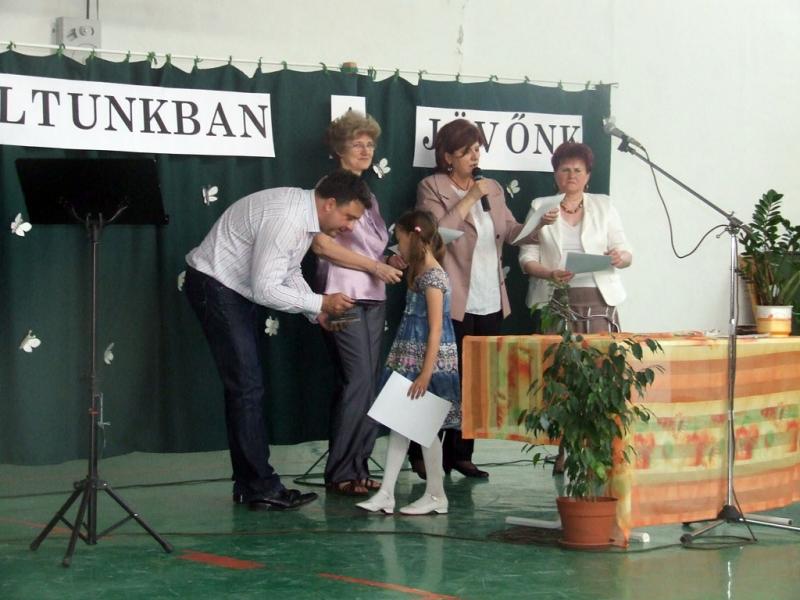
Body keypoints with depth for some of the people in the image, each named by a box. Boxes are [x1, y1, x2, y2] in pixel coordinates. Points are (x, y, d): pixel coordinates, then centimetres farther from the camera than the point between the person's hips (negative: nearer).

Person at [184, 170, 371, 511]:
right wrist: (320, 303, -23)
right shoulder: (285, 219, -29)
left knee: (245, 388, 11)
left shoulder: (306, 214, 2)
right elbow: (265, 289, -29)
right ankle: (263, 488, -9)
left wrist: (320, 312, 2)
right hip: (215, 286, -10)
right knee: (247, 388, -11)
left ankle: (247, 484, 17)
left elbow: (289, 272, 14)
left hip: (238, 289, 11)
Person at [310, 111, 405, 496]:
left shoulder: (368, 196, 21)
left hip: (373, 298, 8)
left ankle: (358, 467, 9)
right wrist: (375, 266, -12)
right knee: (358, 381, -13)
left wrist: (392, 262, 2)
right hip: (344, 296, -8)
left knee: (369, 383, 5)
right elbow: (321, 244, -13)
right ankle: (341, 474, -8)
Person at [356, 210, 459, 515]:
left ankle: (436, 495, 10)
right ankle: (385, 494, 8)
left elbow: (435, 330, -19)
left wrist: (425, 374, -21)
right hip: (408, 362, 9)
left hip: (427, 362, -9)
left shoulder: (432, 277, -16)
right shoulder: (420, 274, 12)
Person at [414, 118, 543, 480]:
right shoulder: (432, 188, -2)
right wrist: (469, 199, -14)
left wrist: (539, 228, -8)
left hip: (490, 303, 6)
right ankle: (424, 456, 6)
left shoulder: (492, 189, 15)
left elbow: (510, 231, 10)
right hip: (454, 303, -6)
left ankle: (460, 453, 15)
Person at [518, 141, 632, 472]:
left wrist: (620, 257, -13)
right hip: (555, 300, -1)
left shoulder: (603, 206, 14)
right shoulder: (540, 207, 11)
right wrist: (550, 274, -16)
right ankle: (564, 451, -1)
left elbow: (625, 251, 11)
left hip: (597, 299, 1)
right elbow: (527, 258, 4)